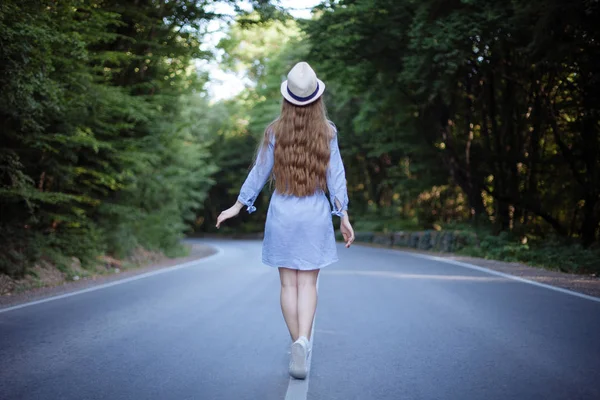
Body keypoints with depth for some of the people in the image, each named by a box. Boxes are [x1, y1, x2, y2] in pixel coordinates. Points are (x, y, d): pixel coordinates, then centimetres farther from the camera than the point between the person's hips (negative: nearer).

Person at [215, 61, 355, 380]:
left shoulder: (275, 131, -3)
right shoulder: (327, 132, -2)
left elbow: (259, 172, 1)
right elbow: (336, 176, -2)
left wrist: (238, 206, 11)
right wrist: (343, 216, 2)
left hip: (282, 213, 0)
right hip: (316, 214, 0)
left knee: (289, 284, 8)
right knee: (308, 283, 1)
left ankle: (298, 346, 12)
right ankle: (303, 342, -18)